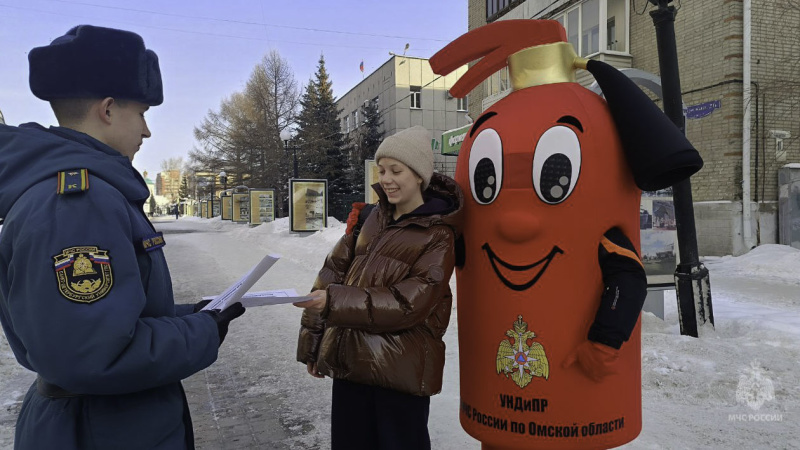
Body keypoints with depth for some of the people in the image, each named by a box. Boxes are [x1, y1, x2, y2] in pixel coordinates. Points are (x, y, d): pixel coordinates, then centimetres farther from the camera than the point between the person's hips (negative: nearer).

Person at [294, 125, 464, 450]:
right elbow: (334, 272, 8)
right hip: (349, 361, 5)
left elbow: (407, 303, -16)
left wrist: (335, 302, -24)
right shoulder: (371, 219, 8)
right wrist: (312, 342, 6)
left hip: (401, 372, -5)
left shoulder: (437, 236, -7)